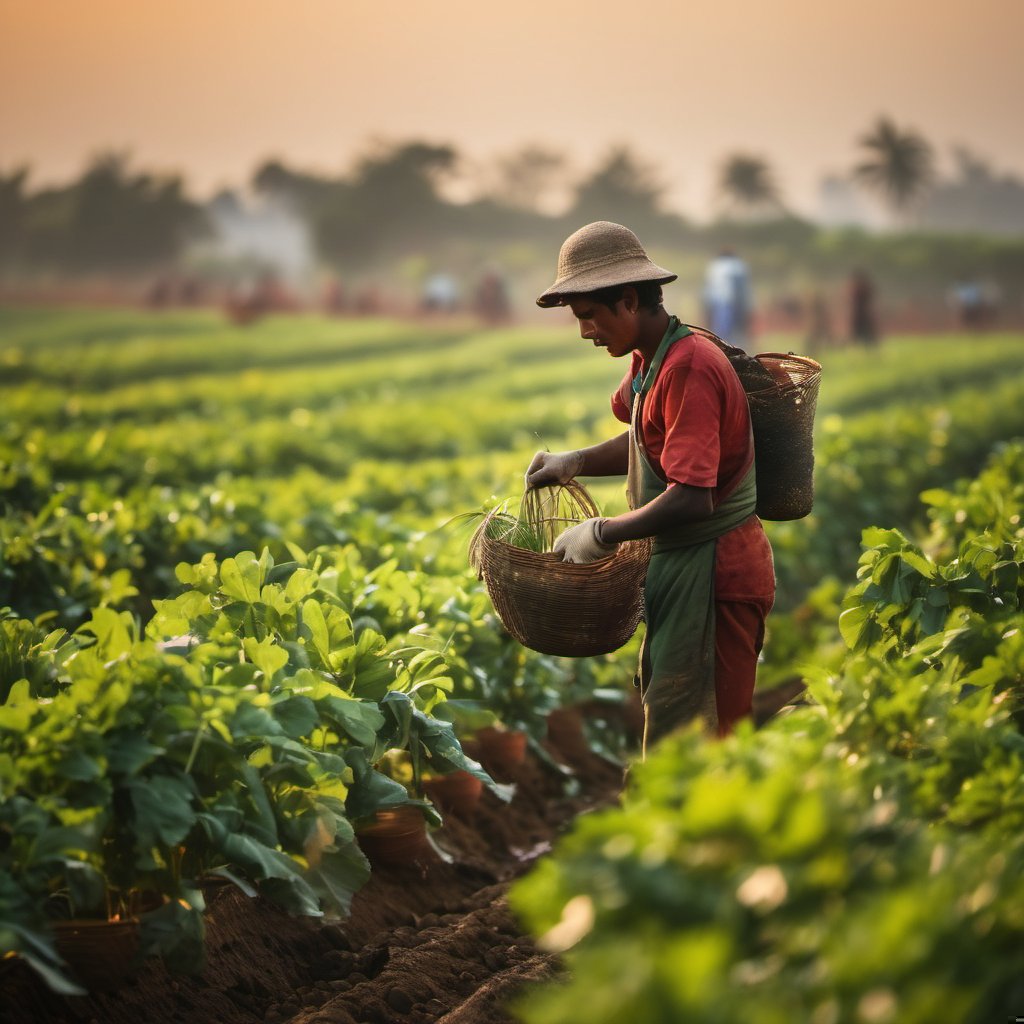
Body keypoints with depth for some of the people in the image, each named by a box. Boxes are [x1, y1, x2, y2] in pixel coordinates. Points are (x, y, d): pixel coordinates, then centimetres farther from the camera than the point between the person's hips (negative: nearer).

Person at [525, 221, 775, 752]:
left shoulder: (689, 367, -23)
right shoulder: (649, 359, 8)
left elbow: (692, 499, -29)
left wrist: (603, 534, -19)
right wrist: (575, 463, 9)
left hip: (712, 573, -10)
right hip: (678, 563, 10)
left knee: (680, 736, -5)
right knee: (662, 705, 15)